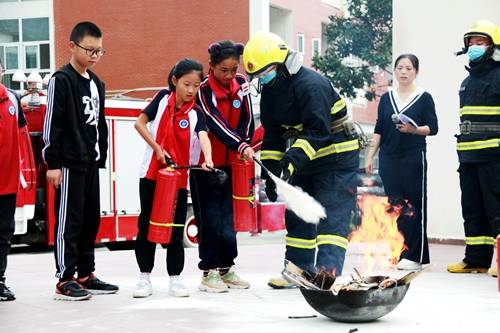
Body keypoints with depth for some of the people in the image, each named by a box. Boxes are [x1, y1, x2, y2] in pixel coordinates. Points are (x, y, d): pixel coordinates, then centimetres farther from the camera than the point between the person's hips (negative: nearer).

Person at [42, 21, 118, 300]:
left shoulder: (97, 83, 14)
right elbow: (52, 123, -13)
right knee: (69, 221, -5)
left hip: (91, 163, 8)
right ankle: (65, 280, -1)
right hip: (69, 163, -8)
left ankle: (86, 274, 20)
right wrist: (52, 162, -16)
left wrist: (101, 157, 16)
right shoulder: (61, 80, -9)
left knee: (91, 220, 11)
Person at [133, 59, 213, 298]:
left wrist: (208, 159, -42)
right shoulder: (163, 98, -1)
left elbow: (203, 137, -22)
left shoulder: (195, 113, -4)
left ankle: (175, 280, 14)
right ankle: (145, 277, 16)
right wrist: (157, 148, -10)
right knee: (147, 225, 6)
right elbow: (140, 123, 1)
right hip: (152, 173, 0)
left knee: (176, 230, 4)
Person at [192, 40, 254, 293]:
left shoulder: (241, 84, 0)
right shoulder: (204, 90, -17)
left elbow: (246, 119, 3)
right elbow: (217, 125, -27)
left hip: (230, 162, 5)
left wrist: (244, 146, -12)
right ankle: (209, 272, 2)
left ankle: (226, 269, 18)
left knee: (228, 215, 9)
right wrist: (241, 147, -40)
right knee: (210, 217, -5)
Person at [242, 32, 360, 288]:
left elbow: (318, 130, -31)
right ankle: (298, 269, 18)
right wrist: (270, 170, 2)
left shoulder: (311, 84, -25)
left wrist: (293, 159, -38)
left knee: (333, 217, -12)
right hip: (303, 160, 9)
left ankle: (327, 271, -18)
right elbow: (272, 134, 8)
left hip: (336, 156, -9)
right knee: (297, 214, 10)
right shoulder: (270, 91, 3)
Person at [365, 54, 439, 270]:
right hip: (389, 158, 4)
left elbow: (432, 128, -2)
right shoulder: (386, 98, 13)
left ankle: (413, 256, 0)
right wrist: (370, 156, 8)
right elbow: (378, 130, 13)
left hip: (414, 158, -3)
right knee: (394, 205, 4)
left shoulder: (424, 98, 2)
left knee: (413, 206, -3)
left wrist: (413, 129, -20)